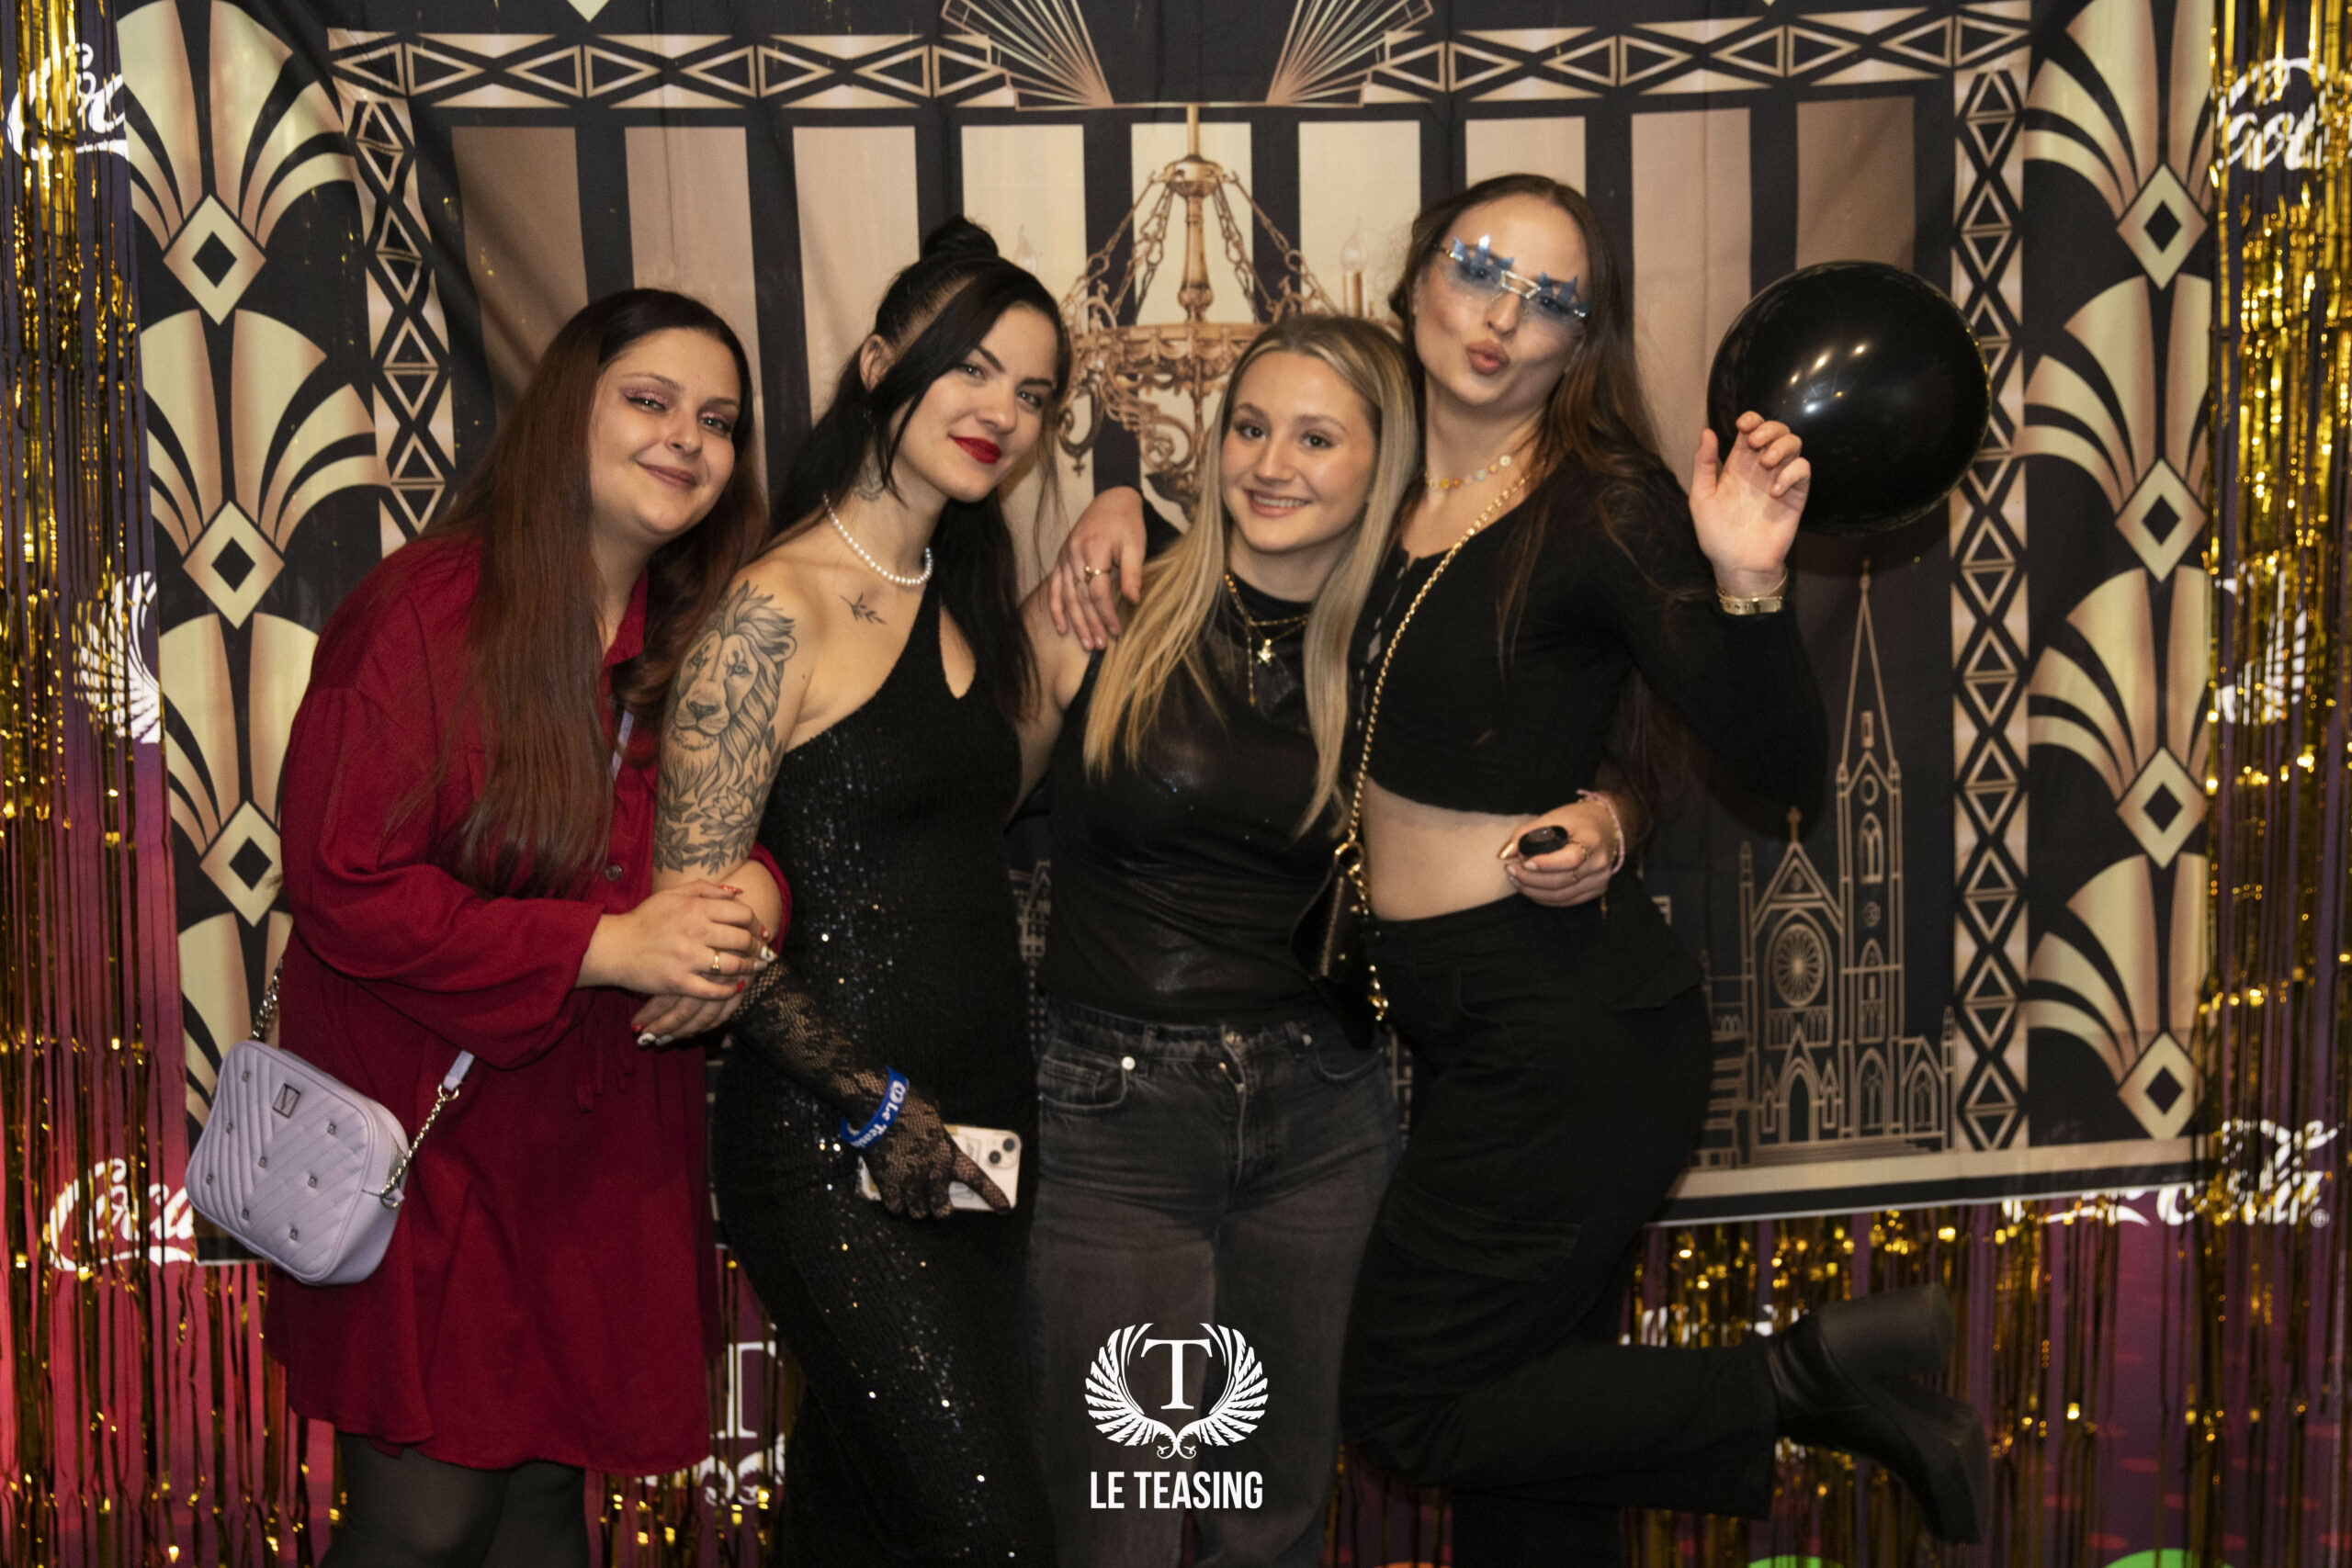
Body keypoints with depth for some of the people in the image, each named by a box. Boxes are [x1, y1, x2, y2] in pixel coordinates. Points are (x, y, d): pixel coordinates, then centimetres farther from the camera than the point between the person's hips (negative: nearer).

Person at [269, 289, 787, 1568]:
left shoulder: (699, 637, 6)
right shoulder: (426, 612, -14)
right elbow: (341, 887, -17)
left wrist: (752, 899, -12)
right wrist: (607, 945, -22)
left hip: (606, 1148, 6)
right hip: (428, 1134, -5)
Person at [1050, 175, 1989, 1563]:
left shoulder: (1603, 510, -14)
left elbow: (1784, 765, -19)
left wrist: (1749, 583, -35)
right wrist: (1131, 514, 5)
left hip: (1568, 1024, -7)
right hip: (1465, 1019, 7)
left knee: (1408, 1410, 1)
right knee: (1526, 1429, 15)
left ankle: (1806, 1381, 6)